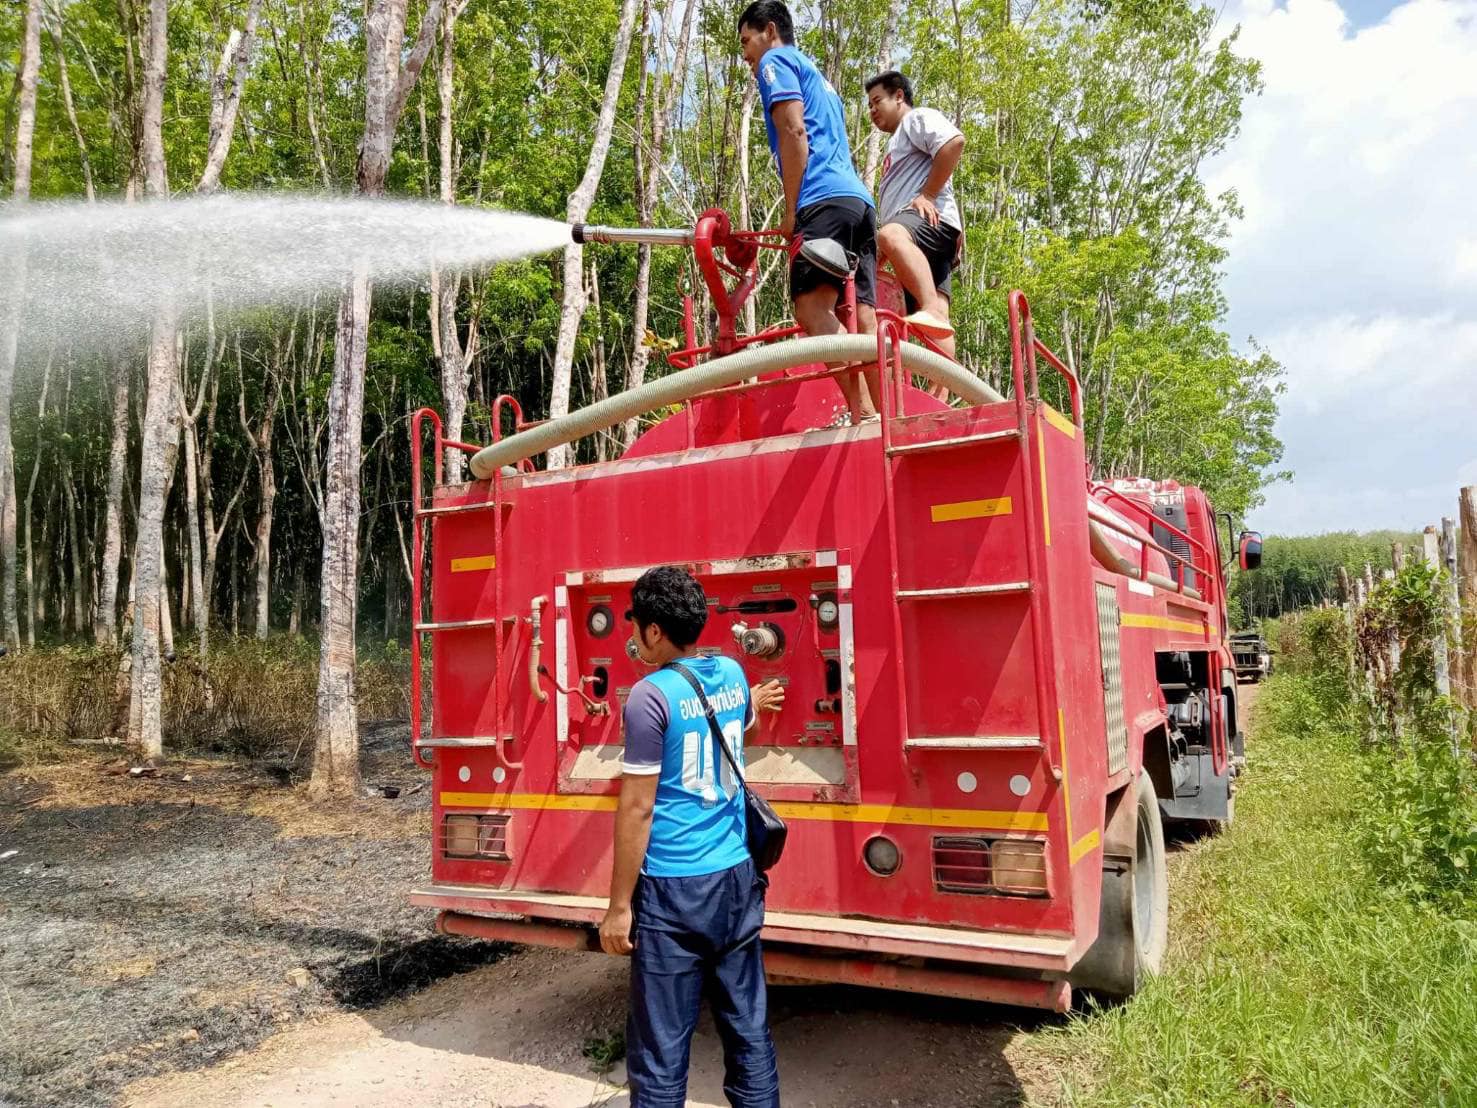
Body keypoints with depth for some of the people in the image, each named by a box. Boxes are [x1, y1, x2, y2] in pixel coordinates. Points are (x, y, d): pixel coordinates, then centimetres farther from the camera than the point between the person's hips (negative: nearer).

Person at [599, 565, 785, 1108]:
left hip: (673, 888, -7)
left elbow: (637, 808, -14)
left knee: (660, 1049, 4)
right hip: (737, 877, 7)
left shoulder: (651, 695, -15)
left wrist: (619, 905, -7)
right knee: (749, 1028, 14)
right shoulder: (732, 672, 5)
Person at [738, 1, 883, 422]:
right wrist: (801, 211, 23)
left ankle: (862, 413, -31)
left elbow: (794, 131, -7)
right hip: (859, 200, 9)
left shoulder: (777, 61, 10)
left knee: (813, 309, -19)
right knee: (862, 316, -1)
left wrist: (791, 211, -8)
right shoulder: (817, 77, 37)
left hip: (825, 200, -9)